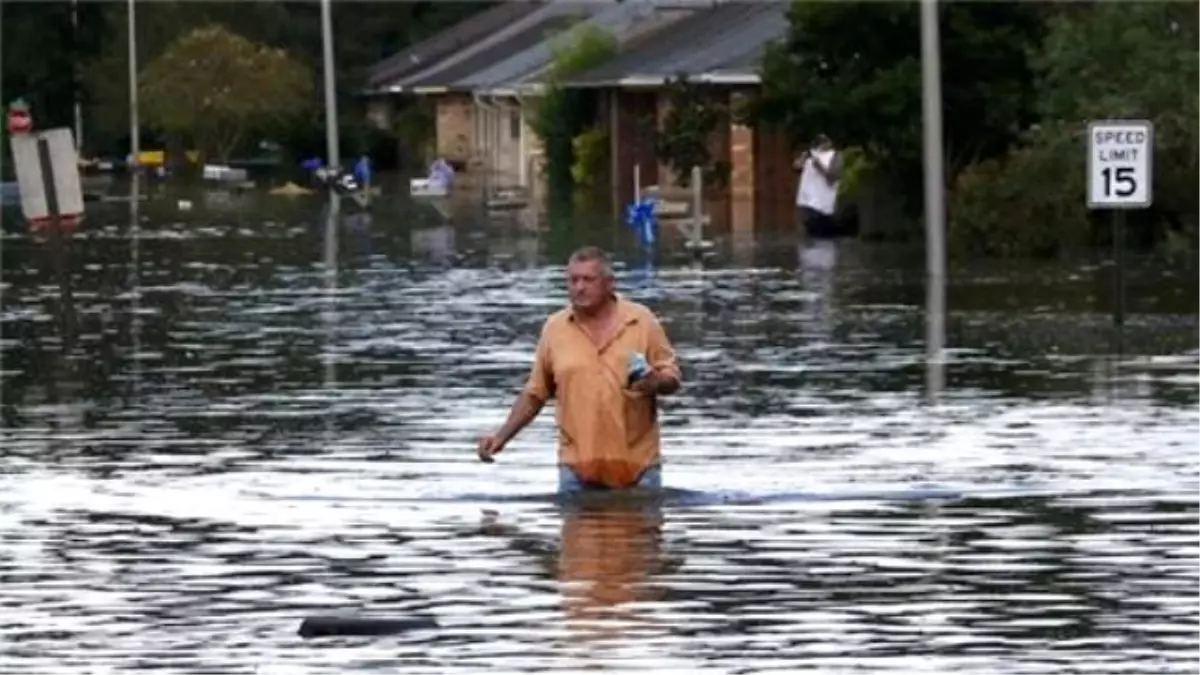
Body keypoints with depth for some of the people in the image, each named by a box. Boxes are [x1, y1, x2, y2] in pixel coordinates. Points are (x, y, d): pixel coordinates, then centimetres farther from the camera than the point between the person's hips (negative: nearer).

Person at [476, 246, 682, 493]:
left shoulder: (642, 320, 1)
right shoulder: (554, 328, 6)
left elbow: (672, 377, 5)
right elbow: (535, 393, 13)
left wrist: (655, 382, -18)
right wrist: (502, 436, 5)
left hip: (638, 465, -1)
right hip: (578, 467, 1)